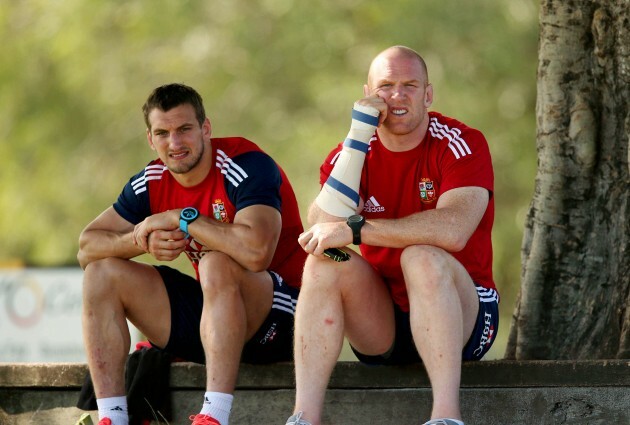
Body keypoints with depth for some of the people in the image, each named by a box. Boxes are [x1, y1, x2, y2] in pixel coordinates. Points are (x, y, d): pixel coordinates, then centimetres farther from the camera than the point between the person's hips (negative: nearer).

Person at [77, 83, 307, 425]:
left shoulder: (247, 166, -19)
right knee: (102, 272, -3)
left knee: (218, 263, -36)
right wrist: (143, 240, -19)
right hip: (208, 310, 7)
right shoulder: (152, 182, 2)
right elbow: (87, 248, 2)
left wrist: (180, 218, -25)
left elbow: (256, 251, -37)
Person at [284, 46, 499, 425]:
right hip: (380, 330, 4)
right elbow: (322, 227, -18)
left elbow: (453, 230, -28)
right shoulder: (351, 153, 3)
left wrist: (354, 230, -27)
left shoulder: (460, 144, -9)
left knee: (422, 257, -31)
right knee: (324, 261, -20)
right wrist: (359, 133, -19)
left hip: (462, 319, -4)